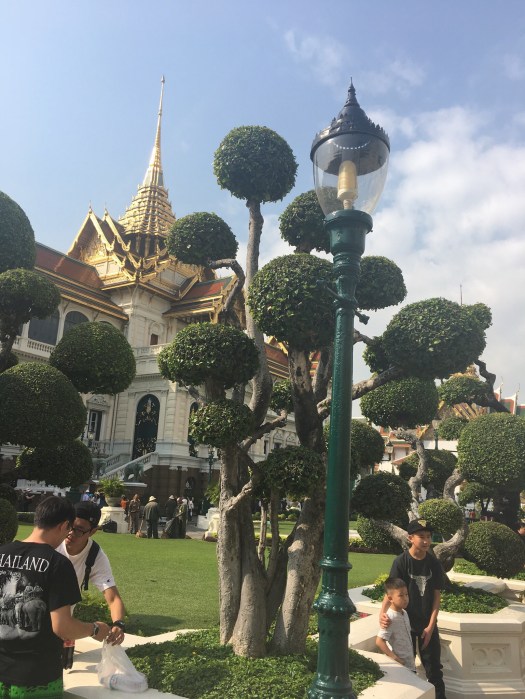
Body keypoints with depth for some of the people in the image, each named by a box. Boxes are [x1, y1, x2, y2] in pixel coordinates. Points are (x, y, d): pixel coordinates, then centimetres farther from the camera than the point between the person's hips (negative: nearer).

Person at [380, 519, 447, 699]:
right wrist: (382, 613, -34)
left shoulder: (434, 563, -6)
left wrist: (430, 626, -6)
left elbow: (437, 596, -2)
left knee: (434, 667, 11)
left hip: (428, 624, 2)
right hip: (405, 623, -2)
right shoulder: (401, 562, -15)